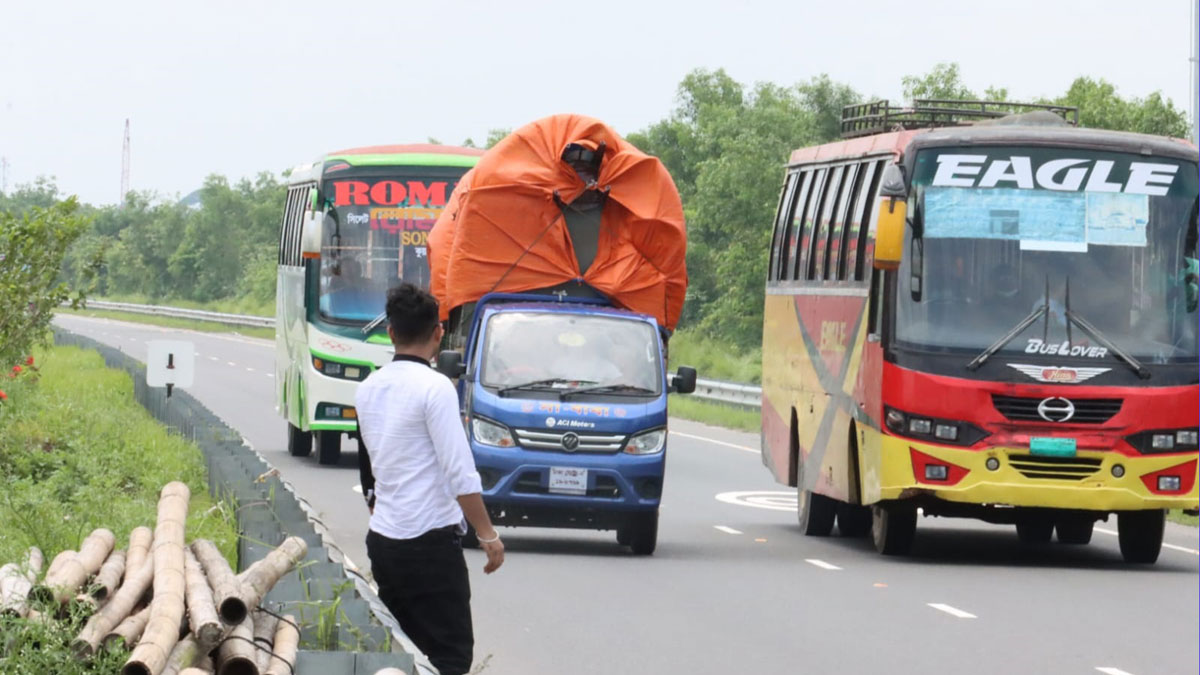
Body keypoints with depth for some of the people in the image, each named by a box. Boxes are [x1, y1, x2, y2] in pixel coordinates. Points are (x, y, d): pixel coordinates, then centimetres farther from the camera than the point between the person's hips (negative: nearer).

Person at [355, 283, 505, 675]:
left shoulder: (368, 390, 10)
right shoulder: (434, 387, -12)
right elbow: (460, 473, -16)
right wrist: (488, 535, -10)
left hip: (382, 540, 7)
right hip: (431, 543, -7)